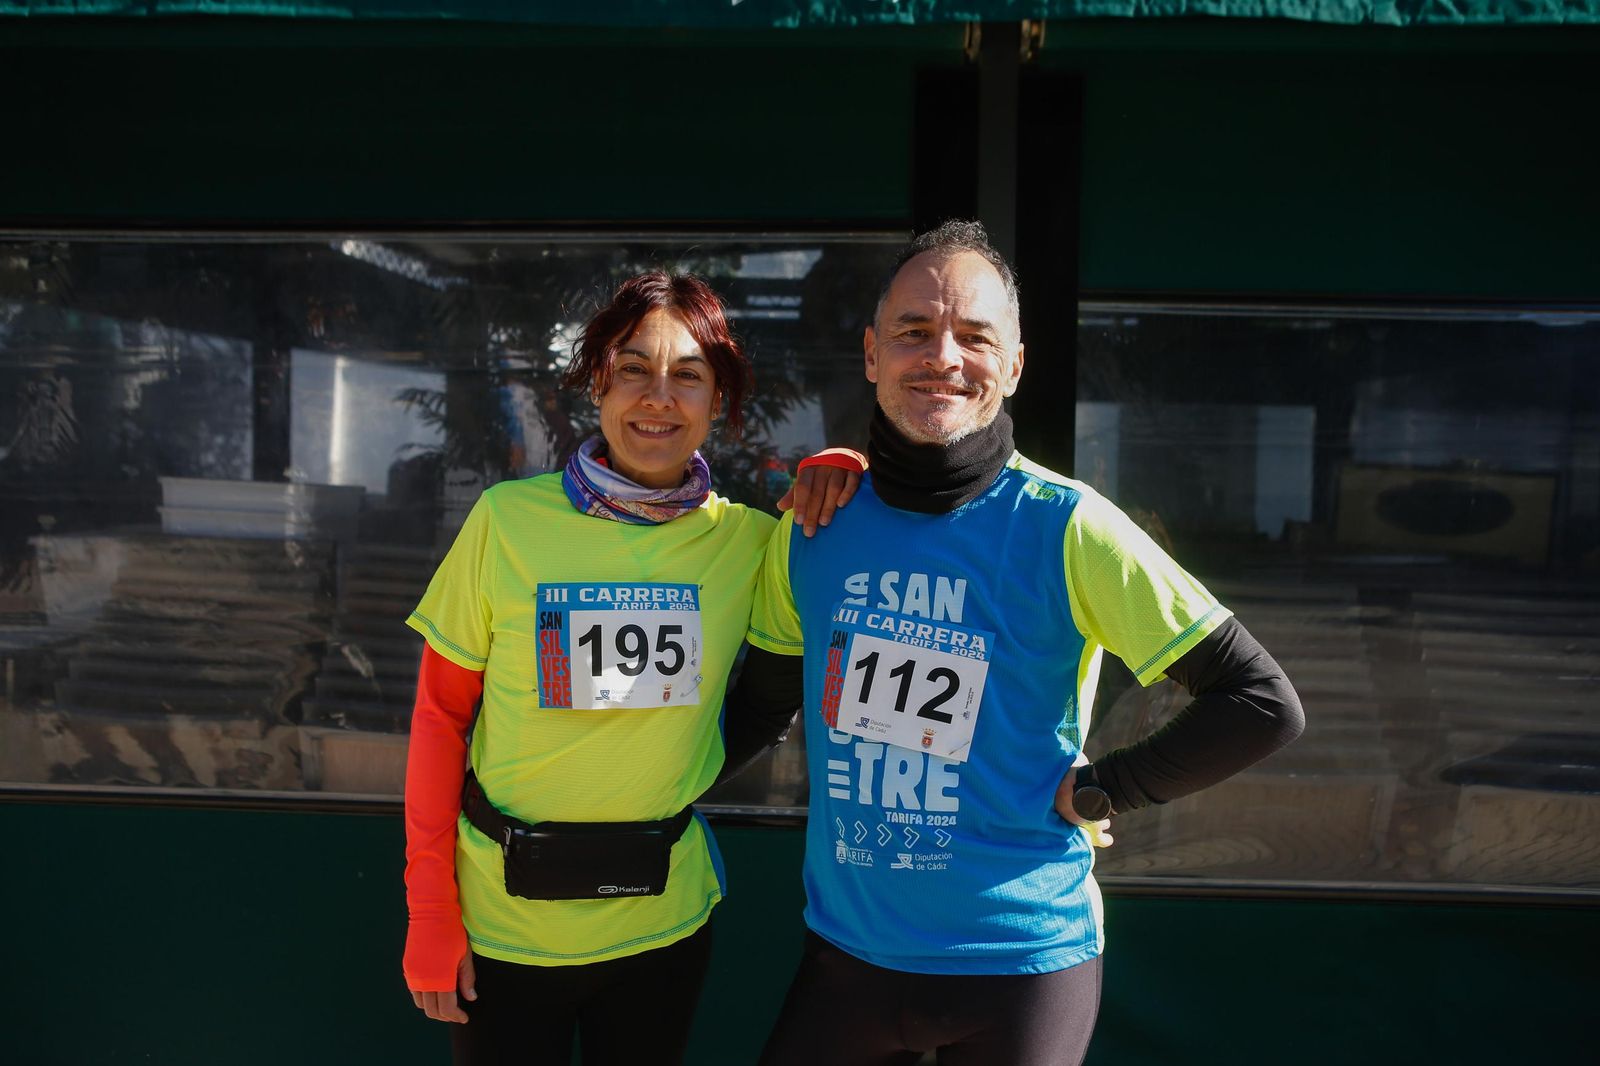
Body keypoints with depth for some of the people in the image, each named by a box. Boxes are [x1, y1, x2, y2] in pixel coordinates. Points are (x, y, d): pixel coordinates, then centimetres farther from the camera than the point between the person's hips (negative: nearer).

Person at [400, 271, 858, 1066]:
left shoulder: (750, 542, -6)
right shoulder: (508, 519, -10)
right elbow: (440, 715, -4)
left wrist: (841, 477, -11)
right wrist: (430, 911, -7)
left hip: (662, 919, 2)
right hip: (504, 923, -1)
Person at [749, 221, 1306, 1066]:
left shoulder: (1066, 528, -14)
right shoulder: (813, 528, -2)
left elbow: (1263, 705, -12)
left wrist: (1096, 793, -11)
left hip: (1022, 962, -3)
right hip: (845, 950, 4)